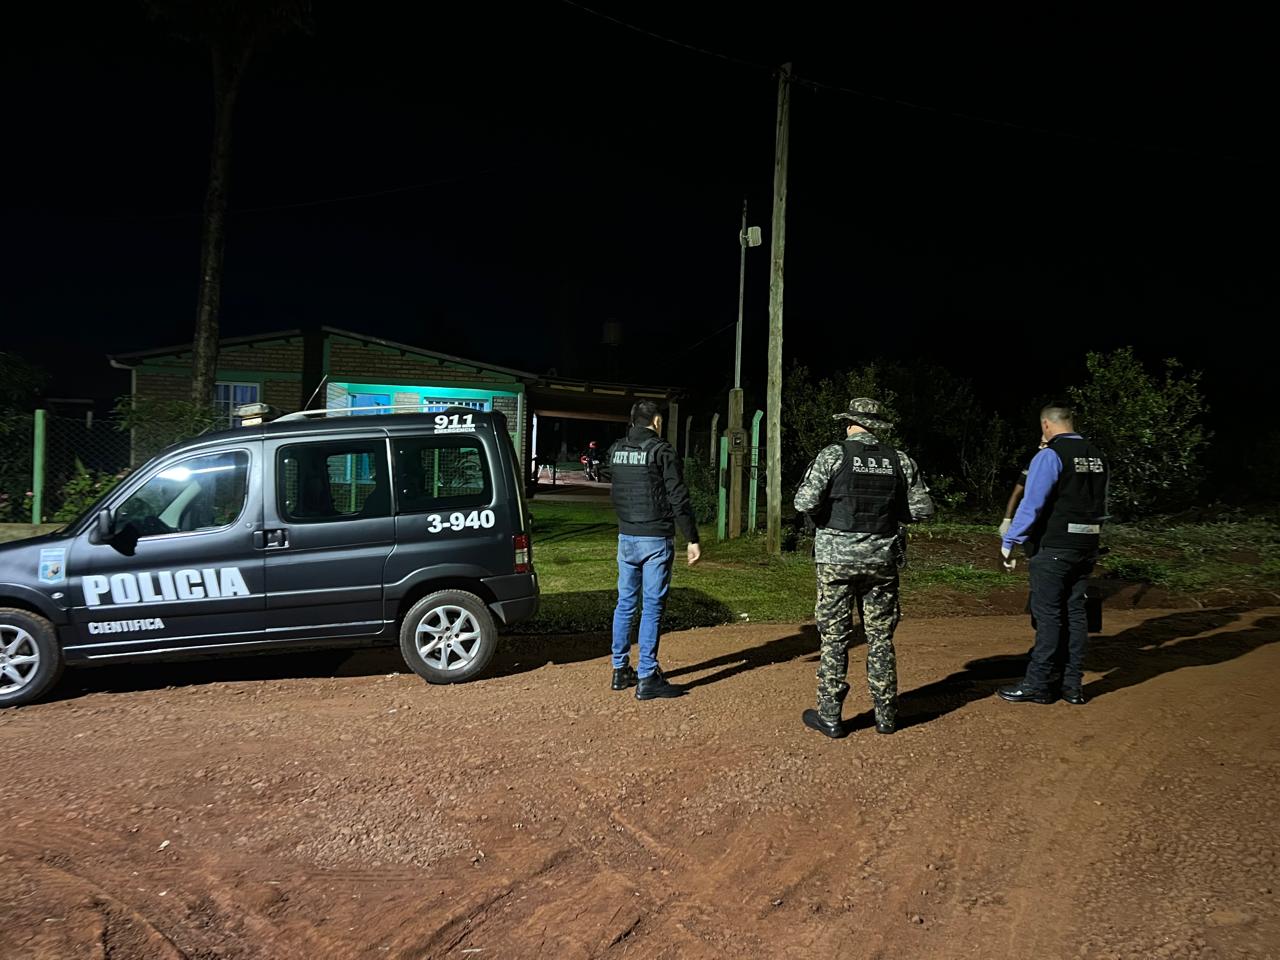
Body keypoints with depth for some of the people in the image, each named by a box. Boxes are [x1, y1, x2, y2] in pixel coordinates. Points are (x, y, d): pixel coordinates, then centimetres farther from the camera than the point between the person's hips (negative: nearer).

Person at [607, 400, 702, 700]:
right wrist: (692, 539, -9)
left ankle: (620, 670, 21)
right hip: (656, 540, -6)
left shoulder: (616, 450, 8)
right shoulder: (662, 451, -10)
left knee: (625, 603, 14)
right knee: (652, 607, -2)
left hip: (626, 538, 6)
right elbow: (678, 499, -13)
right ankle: (647, 678, 1)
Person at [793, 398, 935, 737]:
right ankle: (885, 715, 20)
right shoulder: (900, 460, 3)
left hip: (837, 557, -3)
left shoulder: (833, 454, -6)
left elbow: (804, 501, -15)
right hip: (882, 558, 3)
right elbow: (922, 509, 4)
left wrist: (822, 520, 5)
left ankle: (830, 716, 10)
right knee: (880, 638, 12)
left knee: (834, 638, 5)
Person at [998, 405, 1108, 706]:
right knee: (1075, 612, 12)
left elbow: (1031, 504, -18)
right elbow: (1101, 504, 14)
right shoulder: (1097, 456, 10)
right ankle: (1072, 686, 18)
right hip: (1087, 546, 7)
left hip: (1054, 547, -7)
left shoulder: (1050, 456, -13)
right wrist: (1092, 539, 19)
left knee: (1048, 615, -1)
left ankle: (1038, 686, 5)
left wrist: (1009, 542, -14)